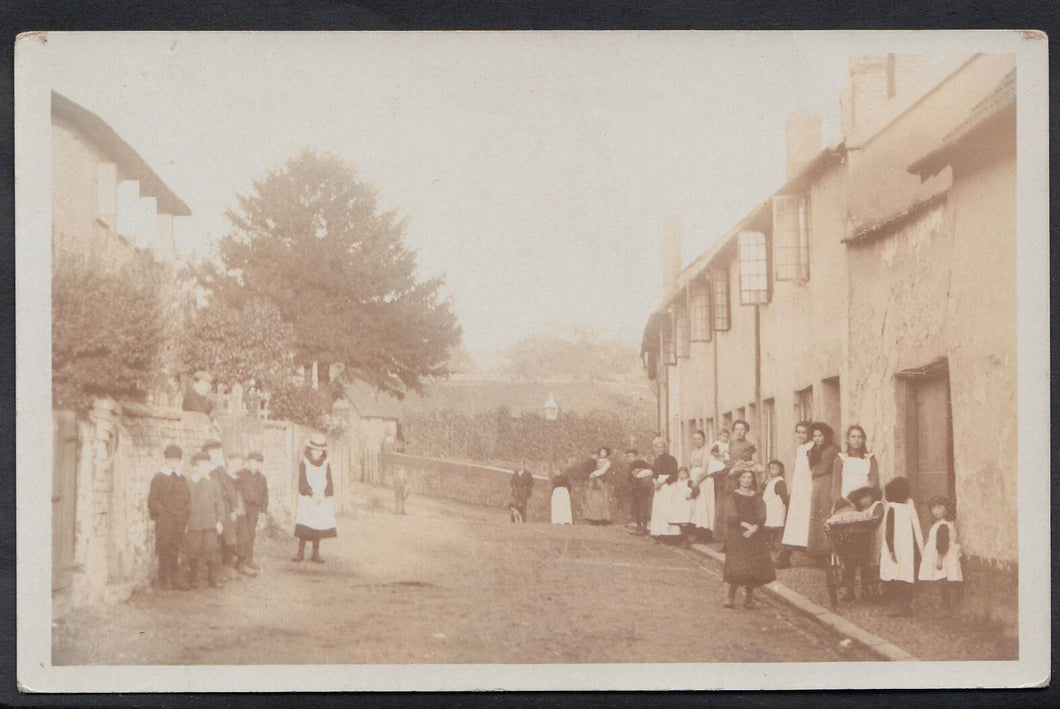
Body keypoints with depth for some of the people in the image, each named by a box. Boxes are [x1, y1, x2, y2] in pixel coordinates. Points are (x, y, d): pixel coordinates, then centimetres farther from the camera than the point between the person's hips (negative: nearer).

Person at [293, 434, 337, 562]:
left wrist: (324, 495, -12)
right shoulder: (304, 463, 0)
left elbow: (329, 483, 4)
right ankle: (301, 552, -3)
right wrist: (312, 494, -17)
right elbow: (303, 482, -7)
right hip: (307, 499, -3)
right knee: (304, 526, -9)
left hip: (322, 500, 3)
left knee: (318, 526, 1)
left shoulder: (326, 464, 9)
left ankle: (316, 553, 8)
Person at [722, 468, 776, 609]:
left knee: (755, 568, -5)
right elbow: (732, 516, -5)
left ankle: (749, 598, 5)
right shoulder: (732, 496, 6)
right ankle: (730, 597, -3)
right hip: (737, 536, -3)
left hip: (755, 535, 3)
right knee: (737, 568, -13)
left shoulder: (757, 498, 13)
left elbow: (762, 517, 3)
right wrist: (746, 525, -16)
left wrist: (753, 528, -14)